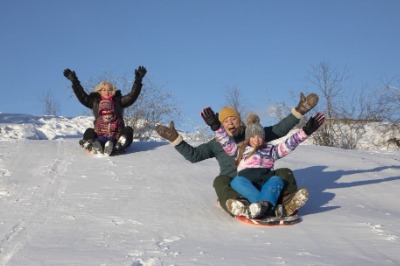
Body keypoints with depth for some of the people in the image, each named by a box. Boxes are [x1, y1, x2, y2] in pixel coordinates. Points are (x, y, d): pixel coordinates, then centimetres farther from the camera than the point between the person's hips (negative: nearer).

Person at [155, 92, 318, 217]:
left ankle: (289, 202, -48)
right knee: (220, 182, -34)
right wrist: (174, 138, 1)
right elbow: (193, 155, 13)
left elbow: (279, 129, 15)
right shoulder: (217, 143, 19)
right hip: (233, 184, -2)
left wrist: (299, 110, 6)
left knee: (284, 172, -18)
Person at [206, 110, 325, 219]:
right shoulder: (240, 149, 28)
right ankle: (269, 207, -53)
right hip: (246, 181, -1)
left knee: (277, 180, -32)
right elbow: (226, 143, 12)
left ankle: (262, 205, -61)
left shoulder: (271, 149, 29)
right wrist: (216, 126, -3)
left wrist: (305, 131, 4)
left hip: (266, 181, 1)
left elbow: (288, 144, 17)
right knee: (236, 181, -35)